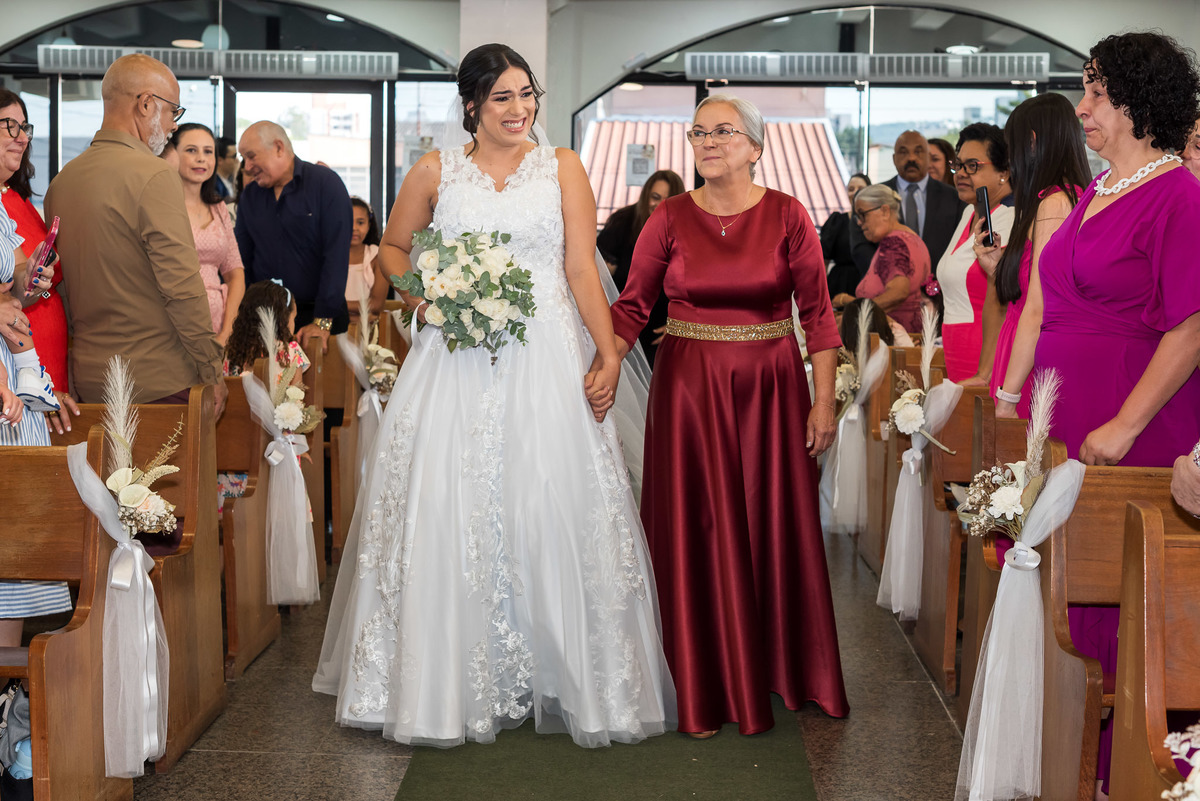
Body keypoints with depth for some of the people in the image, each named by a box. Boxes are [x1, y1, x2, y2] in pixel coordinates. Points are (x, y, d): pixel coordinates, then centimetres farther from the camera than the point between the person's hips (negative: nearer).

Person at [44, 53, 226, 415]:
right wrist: (212, 372, -10)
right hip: (158, 382, -7)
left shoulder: (61, 180, 9)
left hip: (87, 379, 8)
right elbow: (182, 287, -18)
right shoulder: (153, 175, -15)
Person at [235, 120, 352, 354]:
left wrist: (323, 321, -18)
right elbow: (242, 259, 10)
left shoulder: (325, 183, -6)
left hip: (317, 312, -3)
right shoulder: (249, 196, 10)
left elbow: (336, 254, -12)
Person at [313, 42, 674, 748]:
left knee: (554, 507, -2)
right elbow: (393, 247, 18)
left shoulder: (562, 167, 7)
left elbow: (582, 269, 2)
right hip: (457, 362, 1)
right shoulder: (436, 171, 8)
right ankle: (451, 682, 14)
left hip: (547, 359, -1)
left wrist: (608, 354, -8)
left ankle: (563, 679, 11)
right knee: (448, 513, 0)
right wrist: (421, 295, -3)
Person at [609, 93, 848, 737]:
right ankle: (705, 690, 15)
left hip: (771, 388, 0)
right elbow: (631, 306, -1)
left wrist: (823, 401, -5)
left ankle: (776, 672, 26)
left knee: (774, 528, 7)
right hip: (689, 388, 0)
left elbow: (817, 313, -1)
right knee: (695, 532, 3)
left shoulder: (787, 216, -1)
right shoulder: (670, 219, 1)